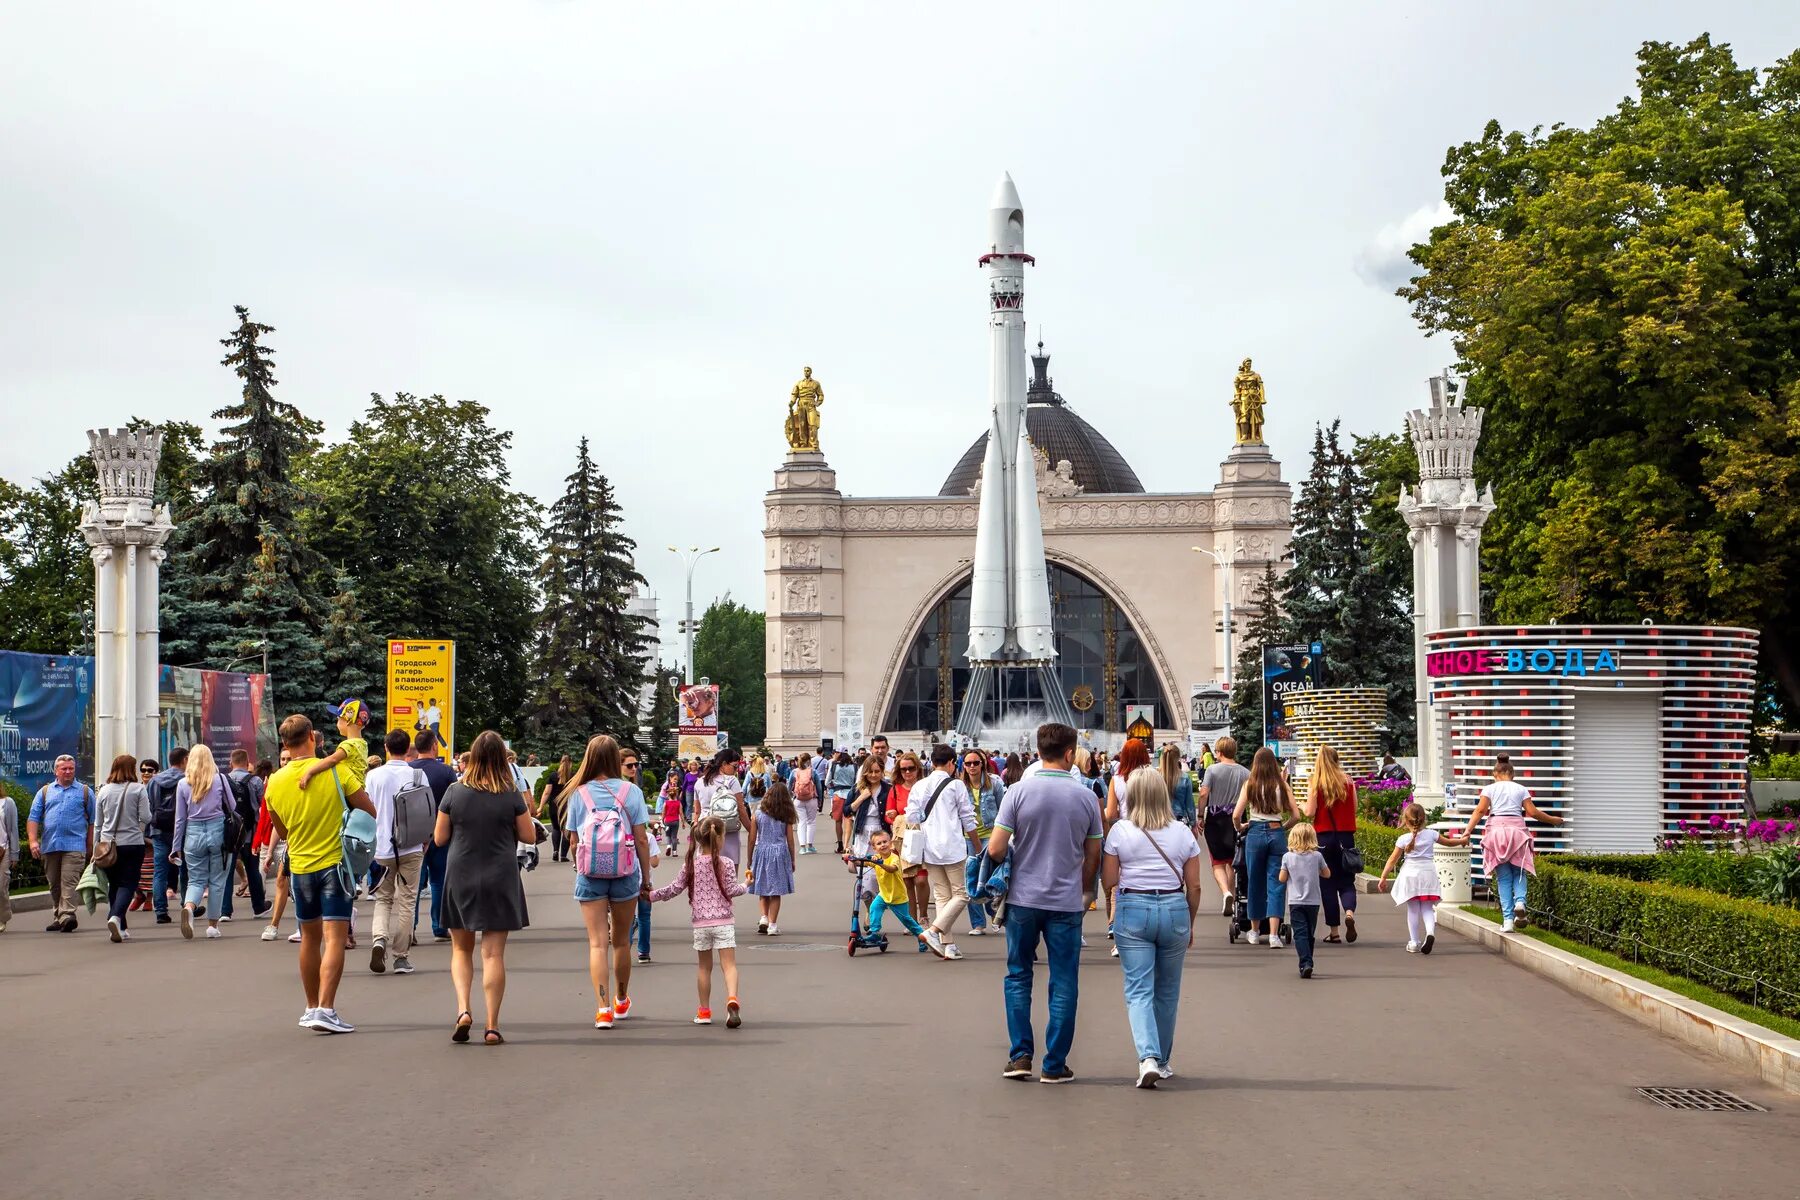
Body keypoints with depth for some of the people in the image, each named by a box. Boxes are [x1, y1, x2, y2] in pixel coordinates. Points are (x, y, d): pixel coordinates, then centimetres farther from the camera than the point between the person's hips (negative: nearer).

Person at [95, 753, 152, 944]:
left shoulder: (104, 791, 6)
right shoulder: (138, 789, -5)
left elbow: (98, 823, 11)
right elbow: (146, 818, -7)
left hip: (108, 844, 4)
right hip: (132, 843, -4)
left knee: (114, 885, 13)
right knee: (128, 884, -2)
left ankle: (120, 928, 14)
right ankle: (116, 917, -26)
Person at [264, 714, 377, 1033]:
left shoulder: (275, 782, -1)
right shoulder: (336, 771, -11)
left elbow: (281, 832, 12)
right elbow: (370, 811, -5)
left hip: (300, 867, 4)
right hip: (334, 863, -4)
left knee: (310, 938, 16)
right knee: (335, 938, -6)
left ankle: (312, 1008, 24)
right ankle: (325, 1009, -16)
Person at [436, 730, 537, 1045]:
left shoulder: (454, 791, -5)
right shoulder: (512, 795, -7)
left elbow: (439, 838, 0)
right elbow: (529, 836, -1)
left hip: (460, 877, 1)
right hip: (500, 878, -1)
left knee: (461, 949, 16)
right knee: (494, 953, 2)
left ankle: (463, 1009, -4)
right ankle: (492, 1026, 2)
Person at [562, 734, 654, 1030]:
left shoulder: (578, 794, -1)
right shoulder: (631, 791, -3)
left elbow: (573, 840, 1)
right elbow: (642, 839, -3)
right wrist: (646, 877, 6)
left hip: (590, 875, -1)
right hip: (625, 873, 1)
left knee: (597, 942, -1)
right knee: (621, 941, 16)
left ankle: (603, 1007, -12)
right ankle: (622, 1000, 35)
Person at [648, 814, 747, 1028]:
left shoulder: (690, 865, 1)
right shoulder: (726, 864, -7)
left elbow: (675, 888, 4)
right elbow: (731, 890, -8)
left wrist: (653, 895, 18)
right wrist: (745, 886, 13)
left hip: (700, 923, 3)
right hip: (723, 921, -3)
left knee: (704, 966, 15)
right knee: (729, 964, -5)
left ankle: (704, 1010, 20)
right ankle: (732, 999, -29)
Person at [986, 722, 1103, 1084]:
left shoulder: (1018, 791, -8)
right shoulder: (1085, 797, -2)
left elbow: (995, 850, -9)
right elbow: (1093, 858, 5)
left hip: (1023, 898, 0)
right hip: (1066, 903, 0)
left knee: (1018, 977, 13)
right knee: (1063, 984, 7)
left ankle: (1020, 1055, 9)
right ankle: (1054, 1064, 9)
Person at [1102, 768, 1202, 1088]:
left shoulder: (1120, 831, -4)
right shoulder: (1183, 833, 2)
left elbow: (1108, 880, -1)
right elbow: (1194, 886, 4)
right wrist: (1190, 924, 17)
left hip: (1132, 911, -2)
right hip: (1175, 910, 2)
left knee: (1138, 990, -2)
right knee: (1167, 991, 15)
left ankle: (1149, 1057, -21)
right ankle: (1161, 1060, 26)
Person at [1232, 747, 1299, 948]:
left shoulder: (1250, 784, -1)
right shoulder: (1282, 785, 1)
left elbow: (1236, 815, -7)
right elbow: (1296, 816, 0)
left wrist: (1240, 828, 13)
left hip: (1255, 833, 0)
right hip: (1277, 833, 0)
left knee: (1255, 883, 13)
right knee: (1276, 884, 1)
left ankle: (1255, 931, 24)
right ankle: (1274, 934, -10)